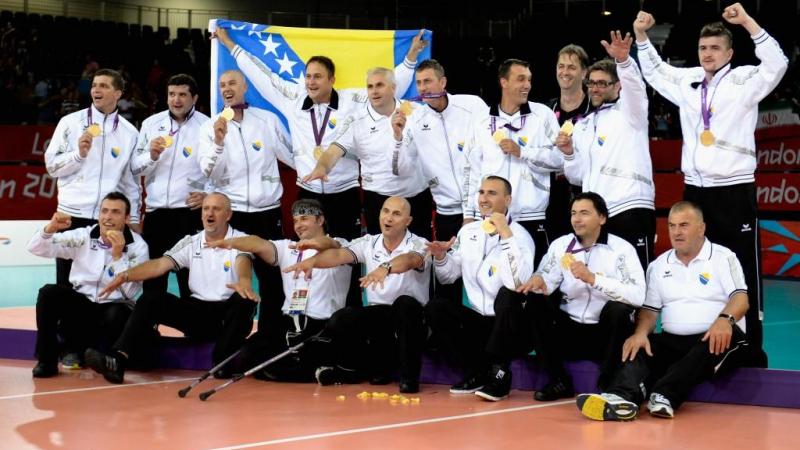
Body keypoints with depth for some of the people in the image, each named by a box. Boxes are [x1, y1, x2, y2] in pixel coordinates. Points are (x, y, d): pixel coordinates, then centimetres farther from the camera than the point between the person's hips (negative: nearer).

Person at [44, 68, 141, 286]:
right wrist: (79, 153, -15)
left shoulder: (129, 132, 8)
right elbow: (52, 166, 1)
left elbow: (131, 180, 13)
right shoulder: (70, 122, 3)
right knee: (67, 285, 3)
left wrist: (134, 219, 10)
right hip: (72, 215, -1)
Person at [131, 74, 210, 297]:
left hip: (190, 211, -3)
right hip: (155, 210, 3)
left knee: (190, 279, 1)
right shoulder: (151, 123, 8)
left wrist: (209, 194, -13)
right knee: (152, 277, 9)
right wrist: (151, 155, -11)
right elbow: (134, 168, 8)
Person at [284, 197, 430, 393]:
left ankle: (409, 376, -23)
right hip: (378, 314, 3)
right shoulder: (369, 243, 6)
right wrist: (312, 261, -32)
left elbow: (410, 260, -31)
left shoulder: (419, 245, -7)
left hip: (409, 318, -3)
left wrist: (386, 268, -53)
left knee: (405, 303, -37)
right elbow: (339, 255, -11)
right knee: (339, 320, -24)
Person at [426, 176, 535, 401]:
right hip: (477, 320, 5)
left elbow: (517, 282, -32)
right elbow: (448, 276, 15)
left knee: (508, 295, -35)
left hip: (509, 325, -5)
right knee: (436, 308, -18)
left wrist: (506, 235, -30)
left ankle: (499, 373, -21)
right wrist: (440, 257, -6)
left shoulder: (520, 236, -13)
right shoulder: (468, 231, 6)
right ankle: (478, 372, -4)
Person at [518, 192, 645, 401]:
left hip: (606, 334, -4)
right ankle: (559, 381, -7)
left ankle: (606, 385, -14)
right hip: (569, 330, 4)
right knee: (533, 303, -16)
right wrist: (537, 281, -24)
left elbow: (638, 295, -23)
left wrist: (592, 278, -30)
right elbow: (546, 282, 0)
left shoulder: (621, 249, -8)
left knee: (618, 309, -32)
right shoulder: (561, 245, 7)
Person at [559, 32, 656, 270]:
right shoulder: (582, 125, 23)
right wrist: (569, 153, 3)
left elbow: (634, 86, -15)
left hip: (631, 208, -5)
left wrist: (623, 60, -35)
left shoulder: (628, 111, 8)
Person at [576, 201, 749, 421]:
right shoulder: (659, 266, 16)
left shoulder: (724, 257, 4)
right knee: (638, 347, -24)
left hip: (715, 338, -3)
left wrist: (725, 319, -32)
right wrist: (641, 333, -13)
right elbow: (650, 309, 11)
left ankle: (664, 396, -54)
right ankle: (623, 397, -56)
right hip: (673, 341, 4)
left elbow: (741, 299, -8)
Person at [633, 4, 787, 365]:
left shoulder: (743, 80, -3)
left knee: (744, 273, -4)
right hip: (695, 190, 5)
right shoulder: (687, 81, 11)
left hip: (735, 190, -5)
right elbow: (653, 71, 26)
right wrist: (641, 36, 12)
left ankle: (752, 353, -1)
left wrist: (748, 23, -23)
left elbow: (777, 64, -19)